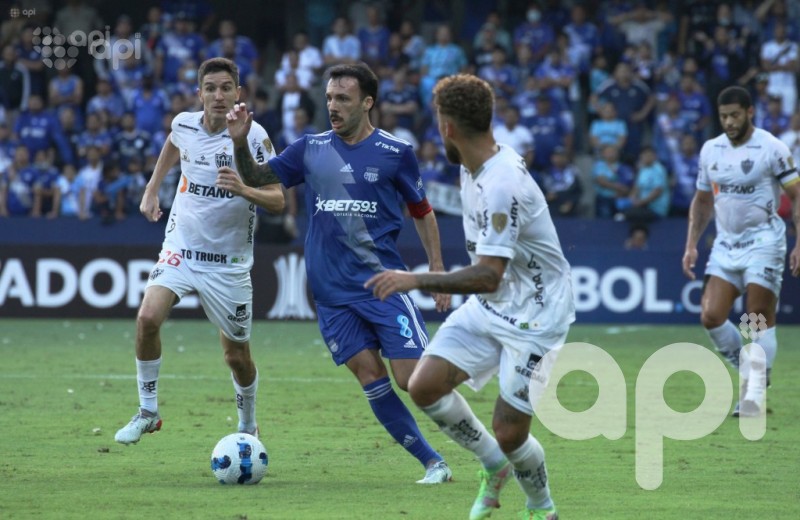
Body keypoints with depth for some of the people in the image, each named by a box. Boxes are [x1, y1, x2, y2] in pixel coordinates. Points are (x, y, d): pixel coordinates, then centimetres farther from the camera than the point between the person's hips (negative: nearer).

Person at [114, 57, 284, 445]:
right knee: (148, 318, -23)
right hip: (180, 248, 2)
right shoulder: (184, 124, -2)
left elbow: (277, 201, -16)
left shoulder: (253, 136, -14)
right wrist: (151, 190, 22)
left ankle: (248, 425, 34)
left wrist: (244, 190, -35)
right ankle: (147, 411, -7)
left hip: (229, 262, -2)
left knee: (237, 357, 6)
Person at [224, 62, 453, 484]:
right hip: (331, 291, 3)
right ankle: (433, 464, 7)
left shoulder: (395, 152, -1)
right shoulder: (311, 149, 7)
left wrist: (437, 268, 2)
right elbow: (255, 178, 12)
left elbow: (421, 211, 9)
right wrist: (240, 142, -7)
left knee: (413, 379, -12)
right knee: (370, 378, -2)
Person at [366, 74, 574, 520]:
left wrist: (417, 280, -36)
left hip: (535, 314, -9)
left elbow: (488, 276, -35)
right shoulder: (473, 168, 1)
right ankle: (494, 466, 17)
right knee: (424, 386, -5)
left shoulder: (502, 185, -29)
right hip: (490, 305, 9)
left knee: (509, 433, -9)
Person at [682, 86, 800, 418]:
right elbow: (703, 201, 19)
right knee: (711, 316, -6)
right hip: (725, 244, 5)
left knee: (760, 319, -7)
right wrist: (691, 245, 11)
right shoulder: (710, 150, 8)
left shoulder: (771, 148, -8)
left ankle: (756, 391, 0)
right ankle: (748, 371, 13)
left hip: (763, 243, -5)